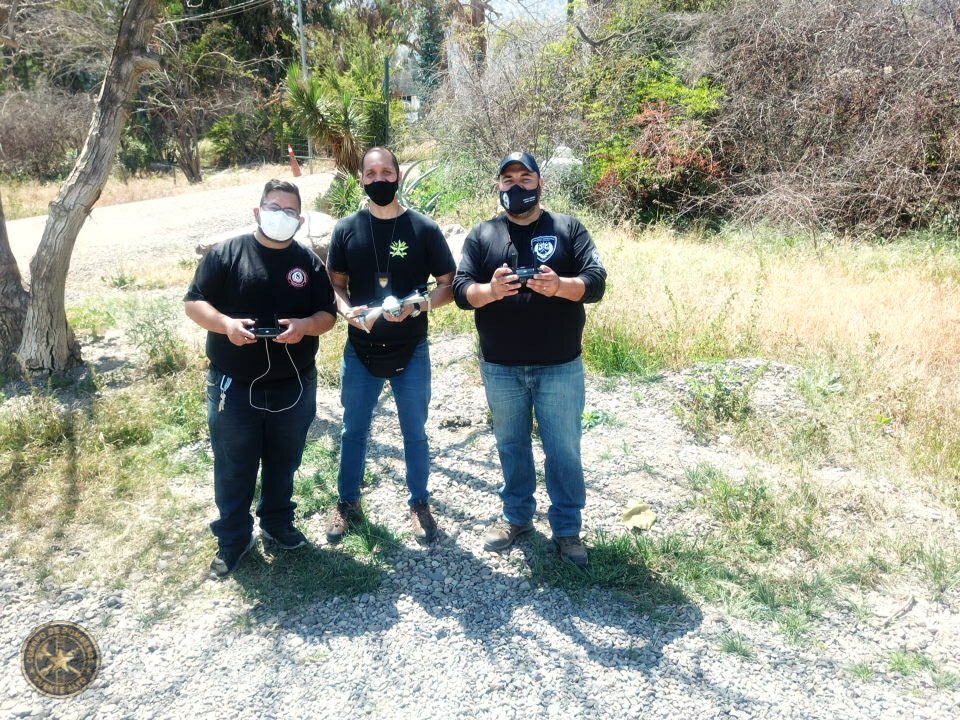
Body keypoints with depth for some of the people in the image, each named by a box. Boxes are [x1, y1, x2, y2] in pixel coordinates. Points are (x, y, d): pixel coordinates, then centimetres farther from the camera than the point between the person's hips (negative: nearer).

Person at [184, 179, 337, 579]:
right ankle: (233, 537, 26)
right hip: (234, 386, -2)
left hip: (293, 387, 2)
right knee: (233, 468, 9)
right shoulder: (226, 254, -5)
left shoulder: (308, 262, 3)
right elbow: (193, 303, -4)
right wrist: (225, 324, -24)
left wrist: (306, 325, -19)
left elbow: (328, 315, 4)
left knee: (283, 463, 17)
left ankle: (278, 523, 38)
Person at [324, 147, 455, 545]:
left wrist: (415, 306, -22)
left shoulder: (423, 228, -7)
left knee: (414, 432, 13)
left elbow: (449, 285, -4)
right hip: (360, 351, 2)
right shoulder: (347, 229, -2)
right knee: (353, 431, 15)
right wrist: (346, 310, -16)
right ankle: (347, 503, 34)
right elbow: (335, 283, 5)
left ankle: (419, 503, 32)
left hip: (411, 352, -1)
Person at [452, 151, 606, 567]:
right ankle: (516, 516, 33)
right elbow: (460, 289, -4)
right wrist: (489, 290, -27)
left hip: (559, 366, -2)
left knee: (564, 449, 6)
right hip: (500, 368, 2)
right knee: (511, 445, 16)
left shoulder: (568, 229, 1)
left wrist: (559, 286, -29)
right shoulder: (481, 236, 6)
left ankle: (567, 528, 21)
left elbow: (596, 282, -8)